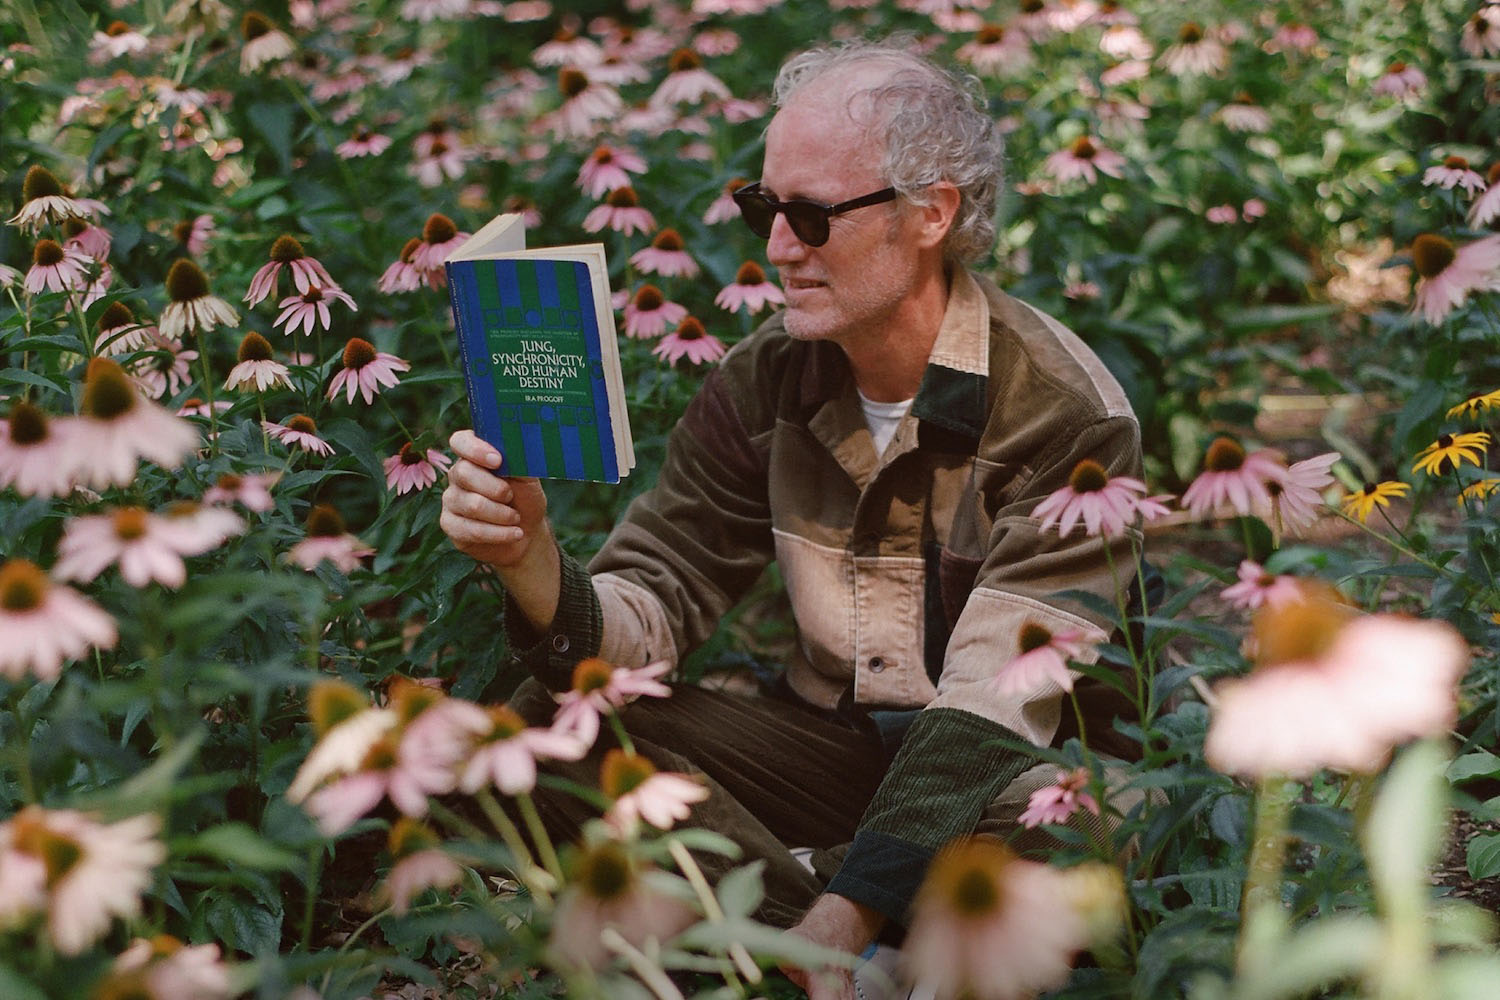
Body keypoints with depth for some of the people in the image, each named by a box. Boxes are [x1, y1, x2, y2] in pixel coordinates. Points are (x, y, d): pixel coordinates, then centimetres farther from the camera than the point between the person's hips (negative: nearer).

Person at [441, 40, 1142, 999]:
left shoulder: (1066, 413, -17)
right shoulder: (763, 381, -1)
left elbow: (995, 701, -25)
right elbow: (649, 610, -4)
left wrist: (844, 919, -34)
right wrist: (533, 563, -27)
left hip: (997, 779, -5)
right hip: (828, 748, 5)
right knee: (556, 719, -15)